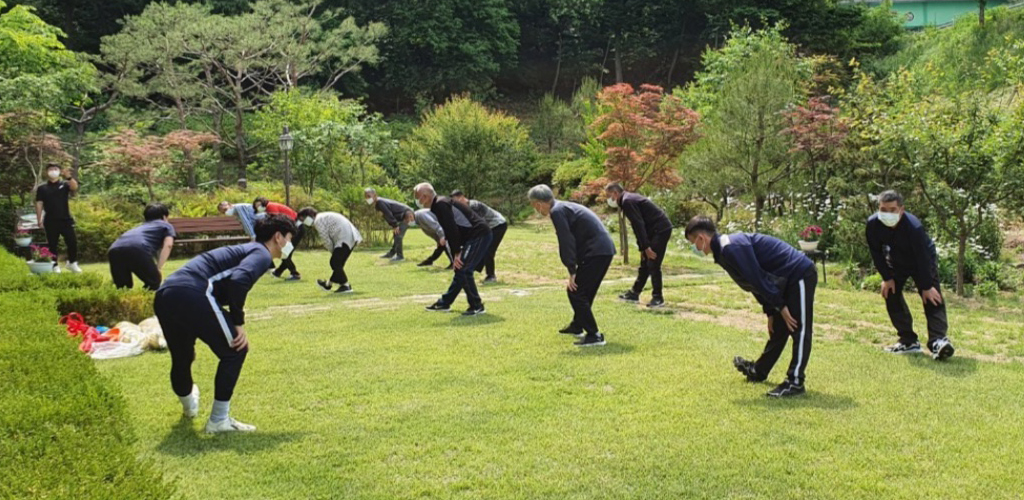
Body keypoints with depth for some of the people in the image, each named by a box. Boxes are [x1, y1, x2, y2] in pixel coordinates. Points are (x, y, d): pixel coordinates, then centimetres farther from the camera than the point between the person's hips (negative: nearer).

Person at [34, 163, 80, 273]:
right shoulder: (42, 188, 7)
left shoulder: (64, 184, 8)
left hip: (66, 219, 0)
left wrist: (68, 177, -28)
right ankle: (54, 266, 11)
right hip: (50, 221, 0)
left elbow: (75, 188, -13)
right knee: (52, 244, 4)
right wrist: (39, 220, -4)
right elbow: (39, 204, 3)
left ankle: (72, 263, 12)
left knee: (72, 242, -4)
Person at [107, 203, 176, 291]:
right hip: (138, 249, -5)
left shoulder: (140, 226, 48)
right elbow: (168, 244, 8)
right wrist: (159, 268, 2)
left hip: (114, 250, 6)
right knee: (154, 284, 13)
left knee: (122, 289, 21)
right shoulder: (166, 225, 31)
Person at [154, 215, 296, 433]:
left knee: (181, 358, 31)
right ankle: (219, 420, 6)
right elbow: (238, 279, -18)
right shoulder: (262, 253, 4)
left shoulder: (246, 249, 32)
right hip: (191, 294, -9)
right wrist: (239, 323, -9)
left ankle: (189, 406, 56)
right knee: (235, 350, 4)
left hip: (163, 295, 9)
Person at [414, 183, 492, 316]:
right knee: (461, 270, 17)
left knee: (463, 270, -12)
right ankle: (444, 303, 26)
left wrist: (456, 253, -16)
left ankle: (477, 306, -5)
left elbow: (452, 229, -20)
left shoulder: (441, 205, -14)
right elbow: (451, 229, 19)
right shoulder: (439, 204, 17)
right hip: (475, 236, 10)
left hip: (479, 236, -10)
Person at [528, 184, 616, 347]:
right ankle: (577, 326, 41)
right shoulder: (565, 207, 19)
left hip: (596, 252, -10)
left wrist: (572, 271, -13)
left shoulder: (557, 211, -11)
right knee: (585, 291, 24)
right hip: (605, 249, 10)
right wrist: (575, 269, 19)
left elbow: (567, 242, -16)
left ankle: (594, 335, -5)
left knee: (575, 291, -5)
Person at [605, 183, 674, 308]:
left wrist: (646, 247, -21)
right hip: (654, 231, 10)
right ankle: (634, 293, 21)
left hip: (661, 230, -10)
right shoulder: (629, 199, 16)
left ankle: (657, 298, -1)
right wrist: (642, 247, 13)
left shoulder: (627, 202, -15)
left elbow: (639, 225, -21)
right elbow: (638, 225, 16)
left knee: (653, 265, -8)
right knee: (644, 264, 14)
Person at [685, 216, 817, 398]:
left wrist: (780, 306, -17)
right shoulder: (725, 250, 12)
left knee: (799, 330, -9)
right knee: (778, 329, 20)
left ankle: (795, 383, -9)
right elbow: (756, 282, 17)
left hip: (800, 275, -11)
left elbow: (758, 278, -23)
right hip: (788, 280, 11)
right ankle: (759, 371, 32)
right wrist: (771, 312, 15)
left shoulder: (731, 248, -22)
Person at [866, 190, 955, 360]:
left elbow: (922, 257, -30)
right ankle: (908, 341, 5)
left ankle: (938, 341, -27)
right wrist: (887, 278, -11)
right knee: (891, 295, -1)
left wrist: (926, 286, -26)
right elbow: (876, 253, -13)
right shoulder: (873, 224, -26)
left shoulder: (913, 226, -37)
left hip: (922, 262, -4)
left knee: (932, 298, -17)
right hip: (896, 263, 5)